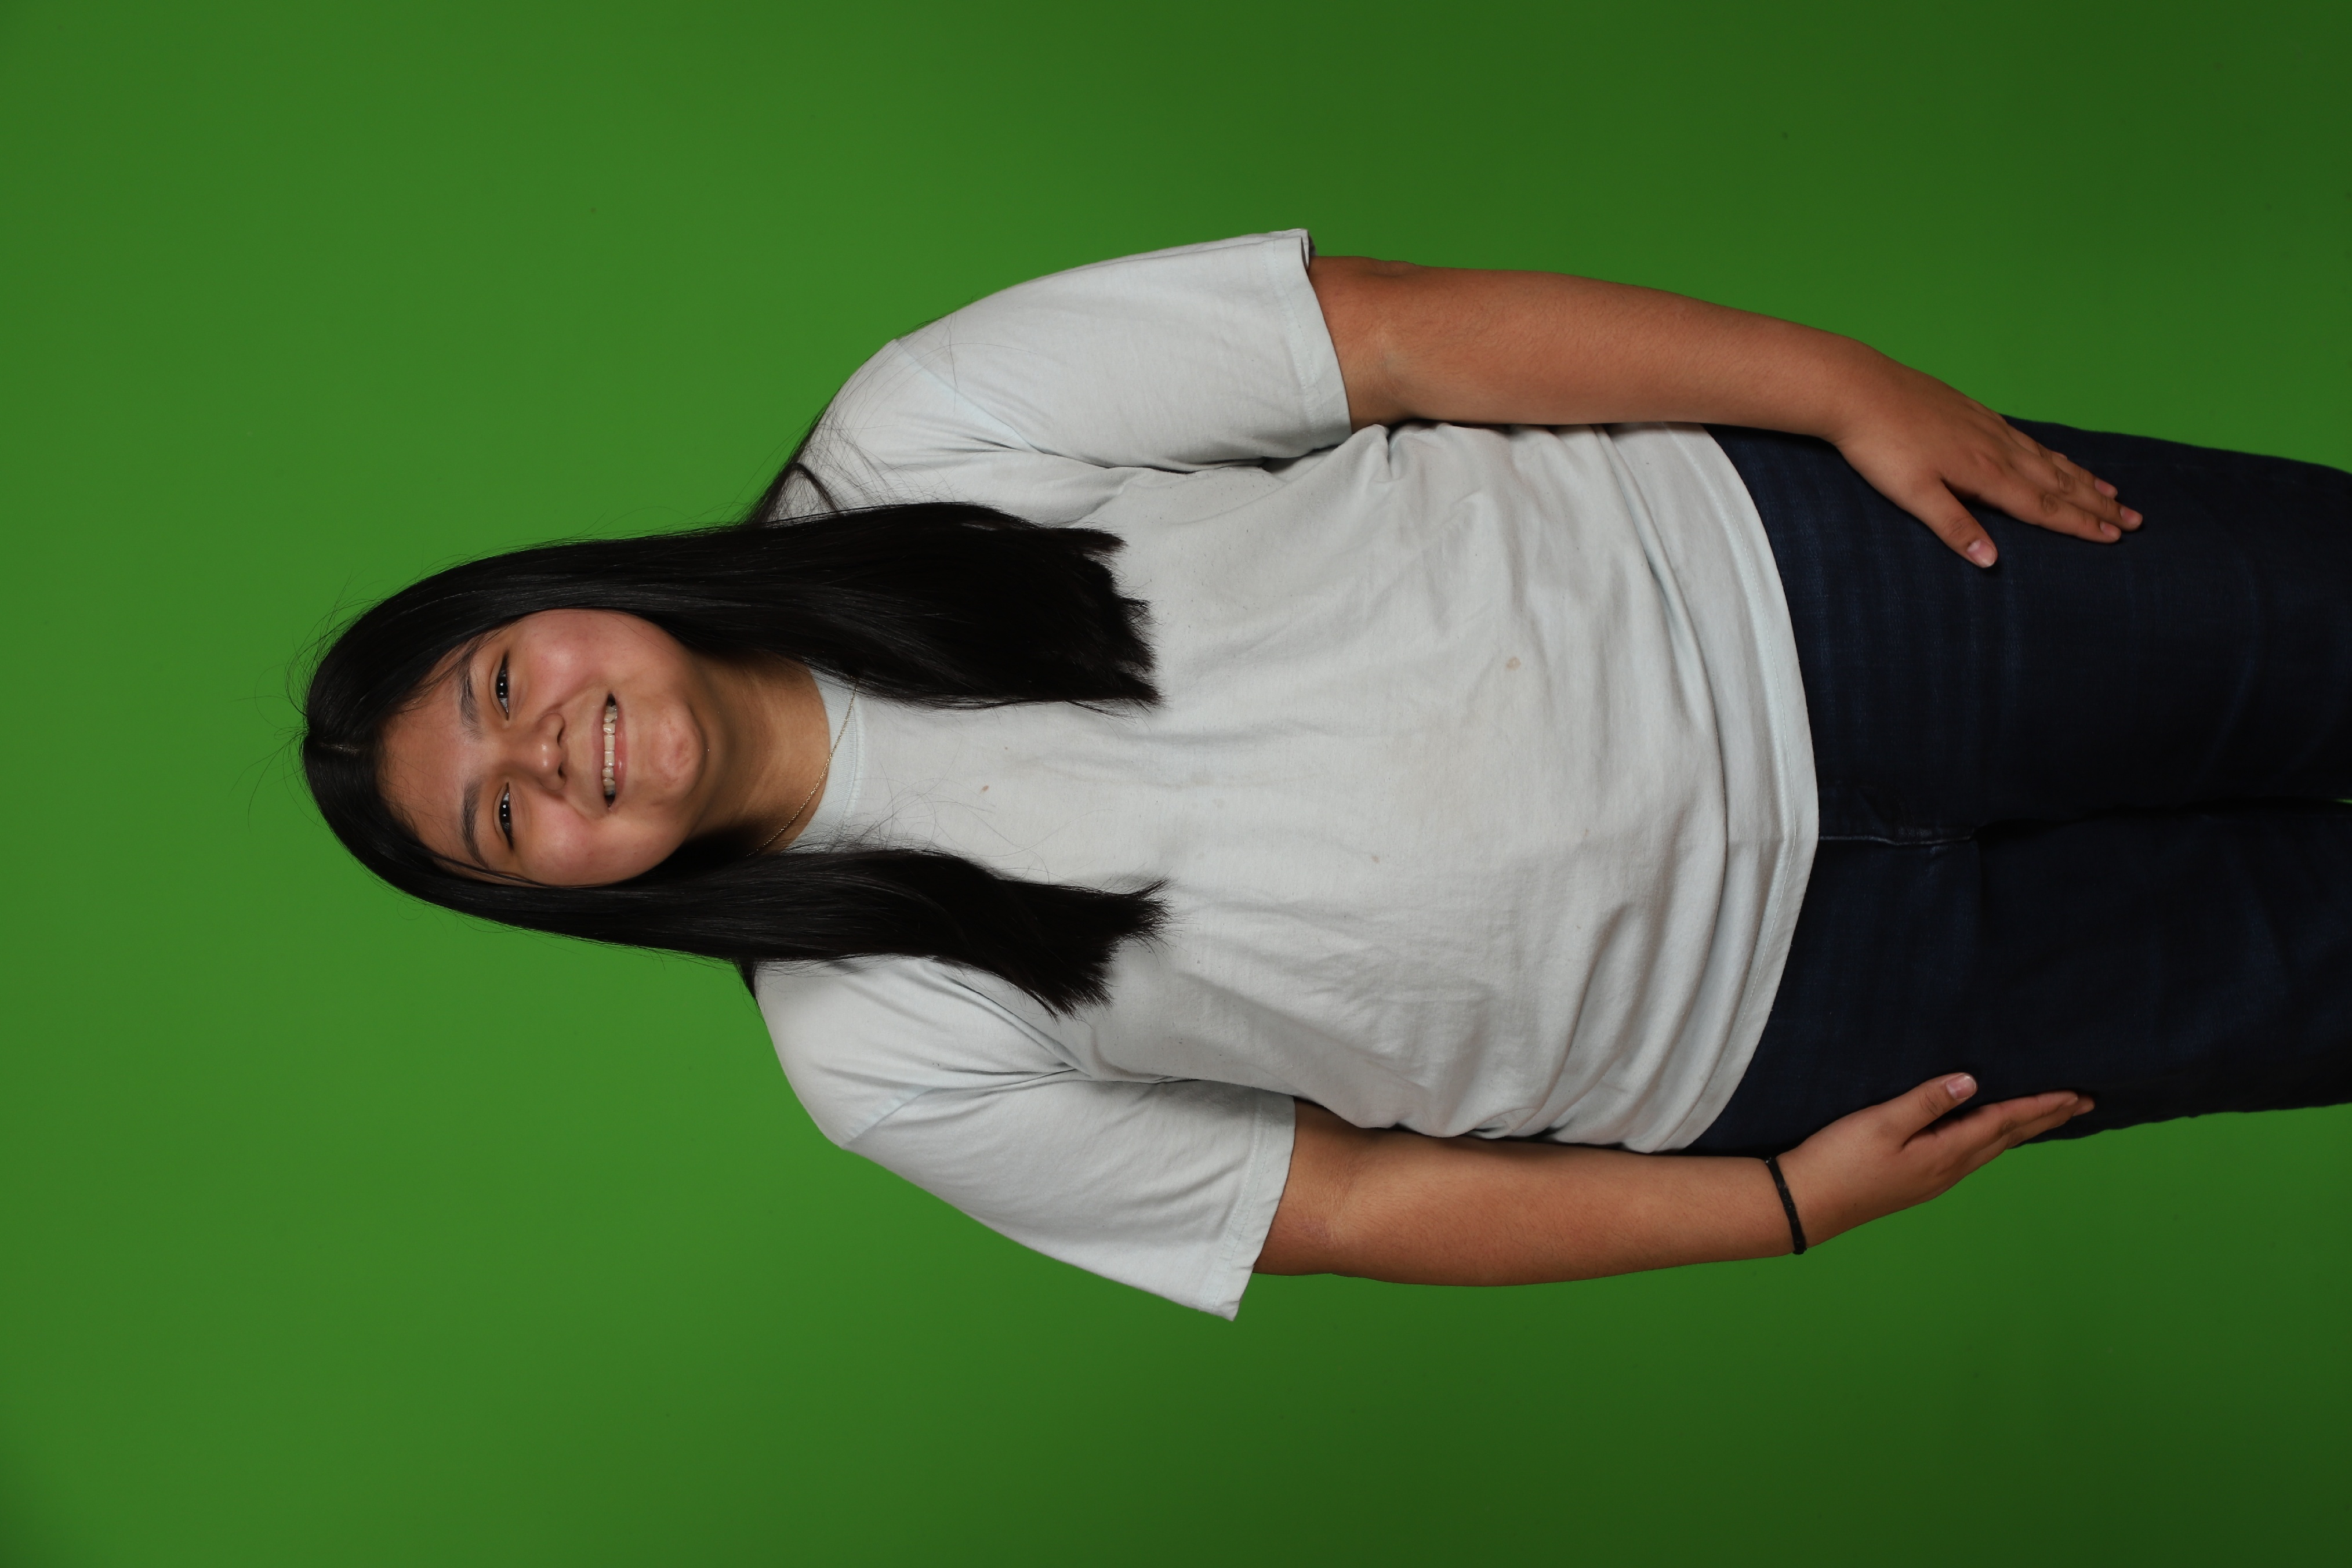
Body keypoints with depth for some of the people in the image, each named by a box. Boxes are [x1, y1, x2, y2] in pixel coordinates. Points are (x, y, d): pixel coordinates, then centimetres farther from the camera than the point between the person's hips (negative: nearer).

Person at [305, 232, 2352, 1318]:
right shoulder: (881, 1049, -10)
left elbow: (1407, 330, -11)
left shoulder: (926, 438, -13)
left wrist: (1857, 387, -12)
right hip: (1747, 1006, -1)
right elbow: (1357, 1207, -5)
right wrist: (1796, 1199, -8)